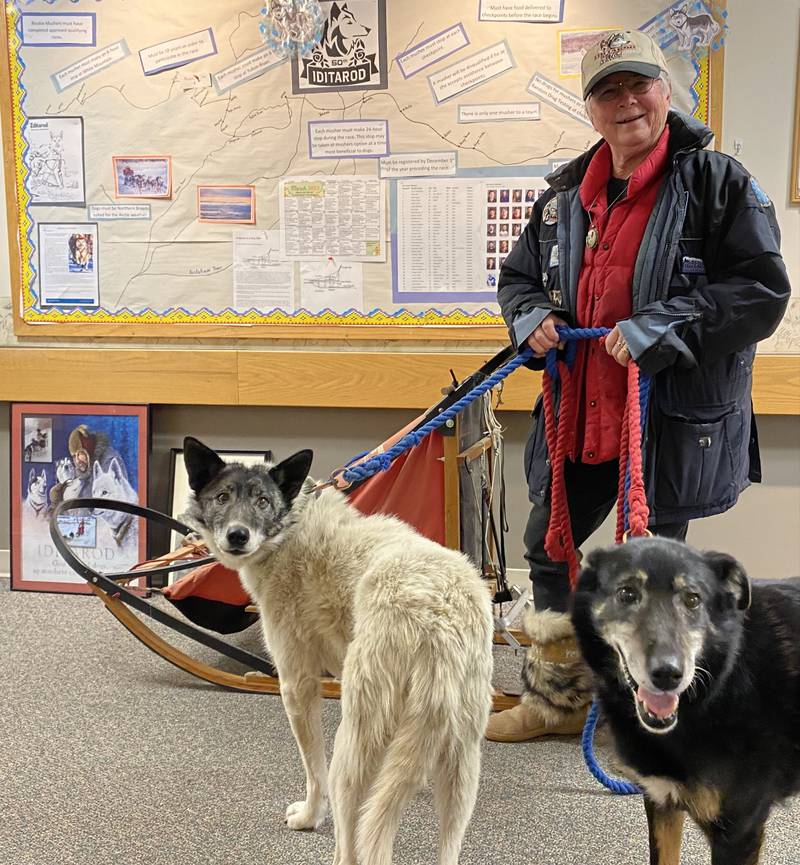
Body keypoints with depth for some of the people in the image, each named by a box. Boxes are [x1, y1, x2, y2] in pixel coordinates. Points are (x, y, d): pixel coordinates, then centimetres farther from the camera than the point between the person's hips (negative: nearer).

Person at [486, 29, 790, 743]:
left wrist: (657, 328, -22)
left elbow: (762, 291, -13)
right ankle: (556, 698, 35)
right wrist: (532, 318, -4)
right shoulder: (567, 193, 9)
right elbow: (519, 276, 20)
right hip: (579, 413, 6)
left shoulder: (717, 181, -8)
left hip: (672, 417, -6)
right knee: (549, 551, 14)